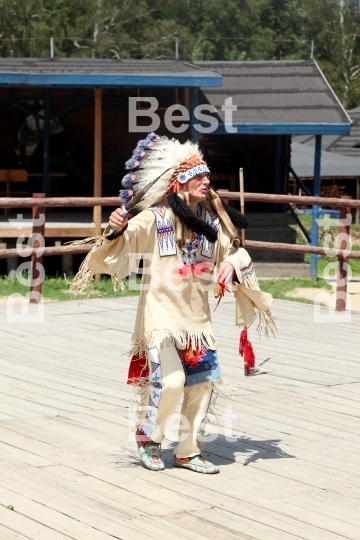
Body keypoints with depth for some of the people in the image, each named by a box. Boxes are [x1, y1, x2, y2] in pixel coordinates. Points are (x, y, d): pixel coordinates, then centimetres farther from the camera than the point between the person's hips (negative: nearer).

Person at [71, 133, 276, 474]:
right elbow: (125, 242, -21)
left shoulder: (212, 221, 5)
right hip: (161, 312, -6)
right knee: (170, 380, -18)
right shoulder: (155, 218, -11)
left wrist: (232, 265, -8)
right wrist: (116, 230, -42)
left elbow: (235, 251, 14)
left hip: (197, 315, 6)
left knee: (206, 380, 3)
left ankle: (188, 452, 20)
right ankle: (147, 435, 11)